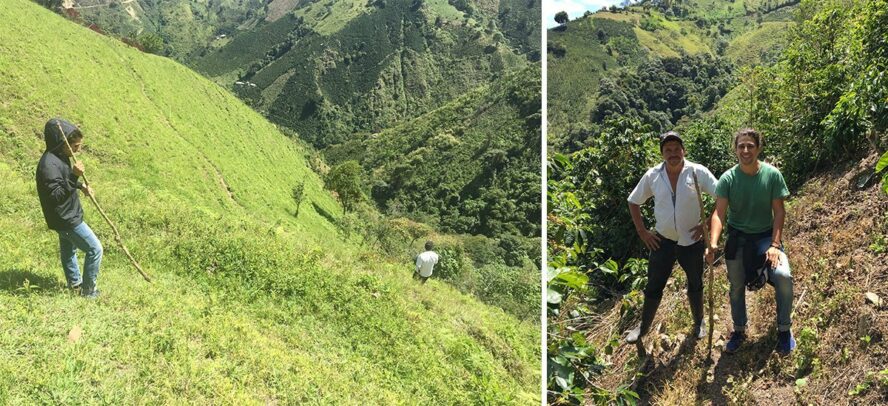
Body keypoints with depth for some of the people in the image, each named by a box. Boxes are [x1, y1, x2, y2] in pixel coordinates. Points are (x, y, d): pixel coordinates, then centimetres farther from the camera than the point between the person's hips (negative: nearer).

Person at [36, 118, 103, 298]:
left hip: (67, 215, 10)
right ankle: (88, 289, 12)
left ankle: (75, 282, 46)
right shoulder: (49, 164, -30)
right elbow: (56, 196, -35)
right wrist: (74, 177, -41)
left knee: (68, 249, 26)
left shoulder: (60, 156, 0)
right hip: (66, 219, -10)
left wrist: (80, 185, 14)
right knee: (95, 249, -2)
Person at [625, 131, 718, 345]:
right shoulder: (652, 175, -7)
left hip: (692, 240, -1)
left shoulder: (698, 172, -13)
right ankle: (643, 326, 26)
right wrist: (642, 231, 0)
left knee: (695, 285, 18)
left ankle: (699, 322, 40)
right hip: (662, 240, 1)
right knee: (653, 286, 9)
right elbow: (633, 202, 5)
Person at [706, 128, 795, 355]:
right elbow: (719, 213, -19)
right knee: (736, 286, 11)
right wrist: (713, 243, -35)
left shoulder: (772, 174, -12)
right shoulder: (728, 178, -13)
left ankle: (784, 329, 0)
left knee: (784, 276, -22)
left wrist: (775, 245, -19)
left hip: (766, 235, -1)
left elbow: (779, 212, -10)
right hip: (737, 238, 1)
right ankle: (739, 331, 35)